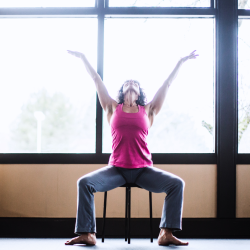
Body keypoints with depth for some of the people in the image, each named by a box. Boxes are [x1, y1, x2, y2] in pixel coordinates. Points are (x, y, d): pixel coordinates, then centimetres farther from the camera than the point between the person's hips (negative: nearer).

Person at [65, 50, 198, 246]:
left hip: (144, 170, 0)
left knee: (177, 184, -20)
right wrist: (83, 57, 21)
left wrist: (182, 61, 21)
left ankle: (167, 234, -15)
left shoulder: (148, 110, 10)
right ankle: (86, 234, -16)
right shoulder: (113, 108, 11)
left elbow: (167, 84, 16)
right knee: (85, 182, -22)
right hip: (116, 169, 0)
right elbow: (97, 80, 16)